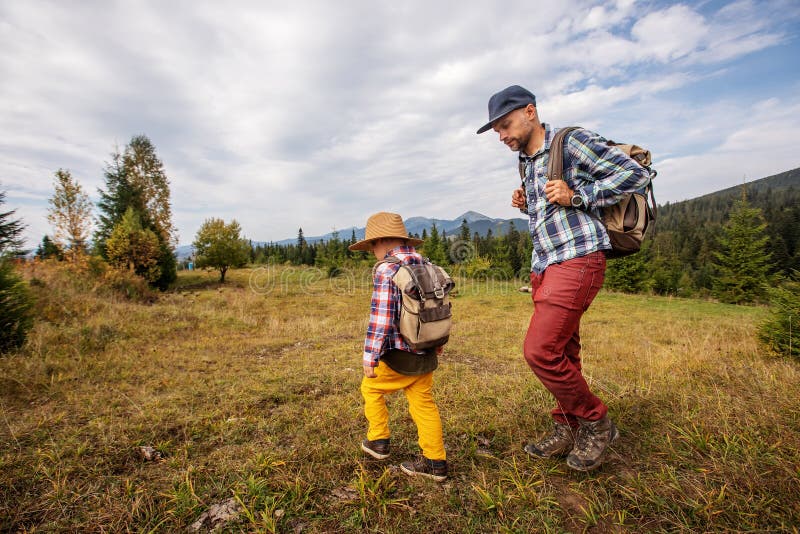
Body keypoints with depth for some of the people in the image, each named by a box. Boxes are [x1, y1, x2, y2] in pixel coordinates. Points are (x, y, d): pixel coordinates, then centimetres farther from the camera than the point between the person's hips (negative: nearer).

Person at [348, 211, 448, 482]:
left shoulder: (386, 270, -16)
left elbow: (381, 318, -21)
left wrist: (370, 357, -15)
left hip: (399, 355, -6)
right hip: (427, 354, 7)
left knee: (371, 388, 18)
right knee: (424, 403, 15)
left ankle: (378, 441, 28)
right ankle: (435, 462, 22)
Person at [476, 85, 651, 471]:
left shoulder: (572, 141, -5)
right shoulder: (525, 163, 19)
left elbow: (636, 173, -6)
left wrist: (576, 196, -14)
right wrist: (526, 205, 7)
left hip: (577, 261, -8)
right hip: (544, 266, 9)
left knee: (539, 350, -13)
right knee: (562, 353, 13)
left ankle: (595, 423, 9)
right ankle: (568, 430, 26)